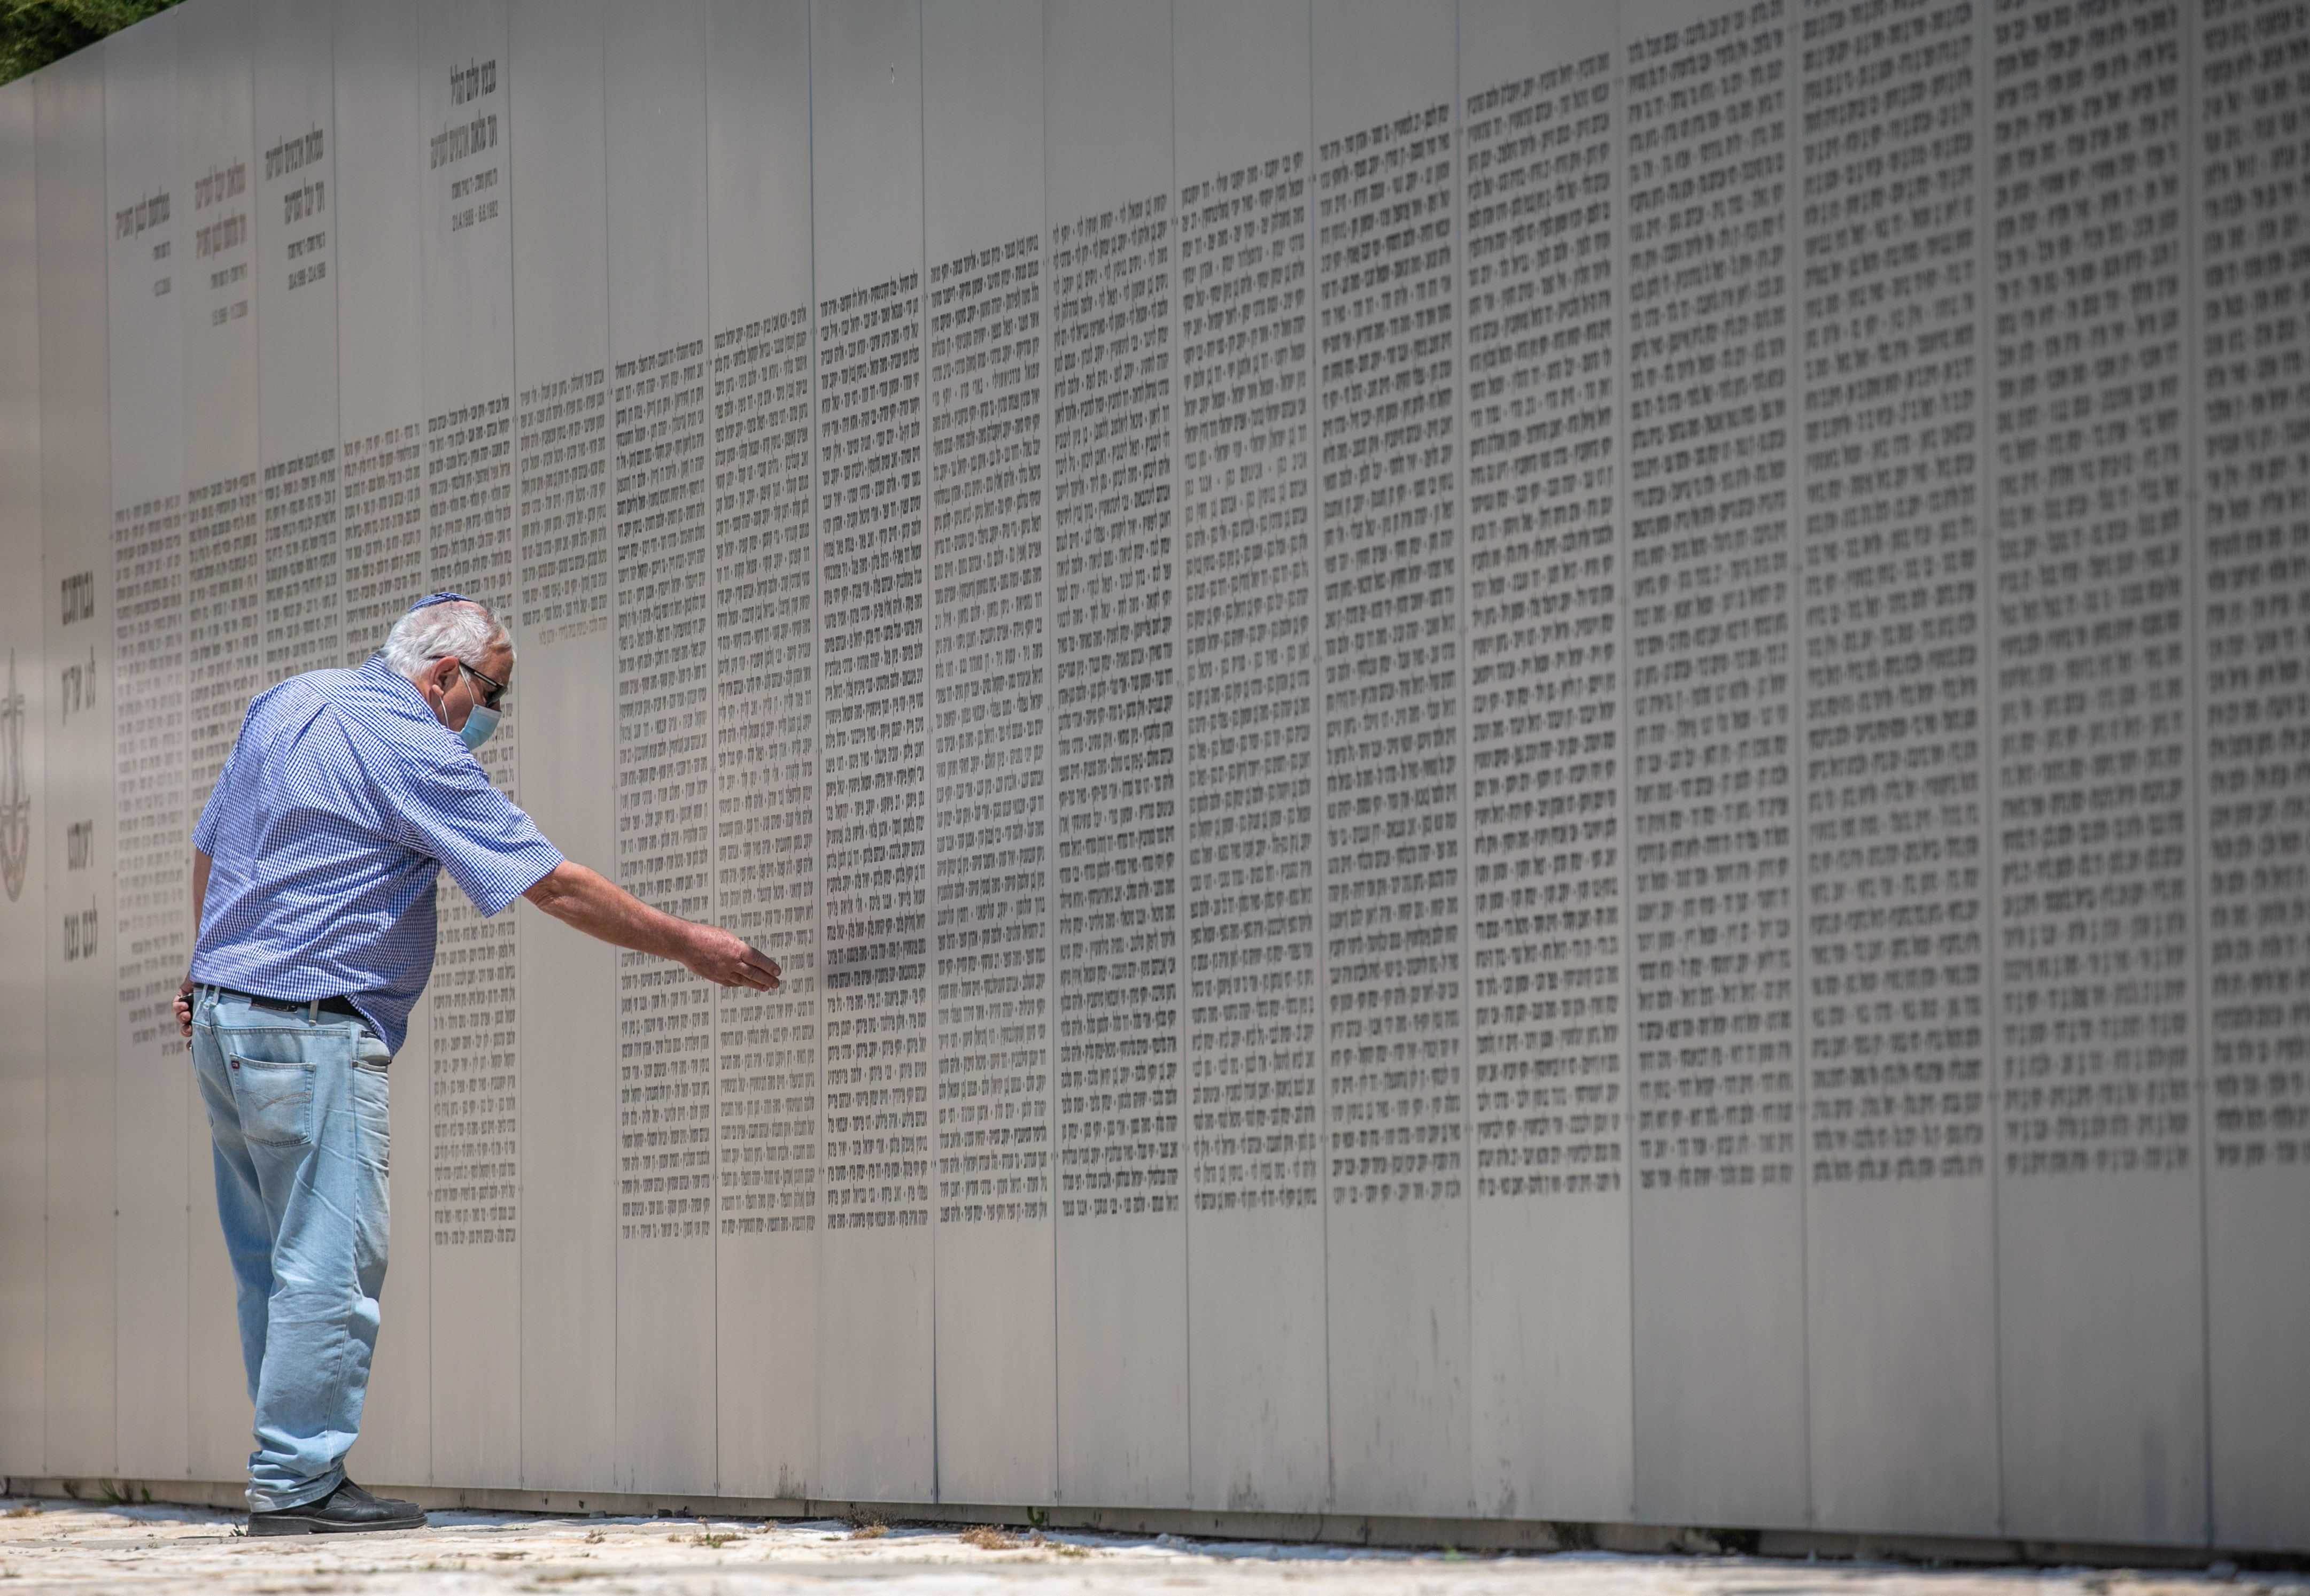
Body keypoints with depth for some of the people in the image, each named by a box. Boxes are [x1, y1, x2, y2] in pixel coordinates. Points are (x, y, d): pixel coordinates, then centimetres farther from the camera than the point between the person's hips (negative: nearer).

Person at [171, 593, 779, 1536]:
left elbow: (211, 844, 22)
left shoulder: (283, 704, 13)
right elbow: (555, 886, -12)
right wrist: (689, 946, -5)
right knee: (329, 1262, -7)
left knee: (272, 1267, 11)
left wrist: (206, 969, 34)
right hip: (311, 1031, -9)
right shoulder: (416, 752, -12)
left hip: (221, 1019, 9)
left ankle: (284, 1472, 14)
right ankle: (297, 1483, -8)